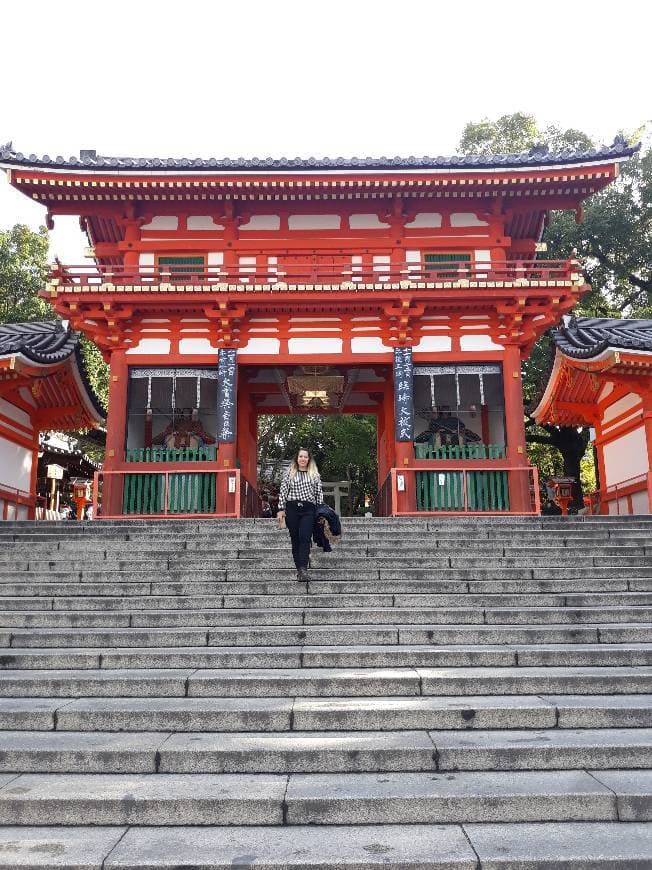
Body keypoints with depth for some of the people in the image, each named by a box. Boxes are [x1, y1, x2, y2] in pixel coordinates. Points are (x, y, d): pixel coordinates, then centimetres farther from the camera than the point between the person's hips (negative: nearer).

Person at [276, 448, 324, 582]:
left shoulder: (315, 475, 11)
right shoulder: (290, 473, 10)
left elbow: (319, 494, 10)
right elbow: (283, 491, 8)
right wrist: (281, 510, 1)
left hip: (308, 509, -1)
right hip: (292, 509, 1)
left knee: (305, 539, -13)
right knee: (295, 539, 3)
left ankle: (303, 569, -20)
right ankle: (299, 568, 9)